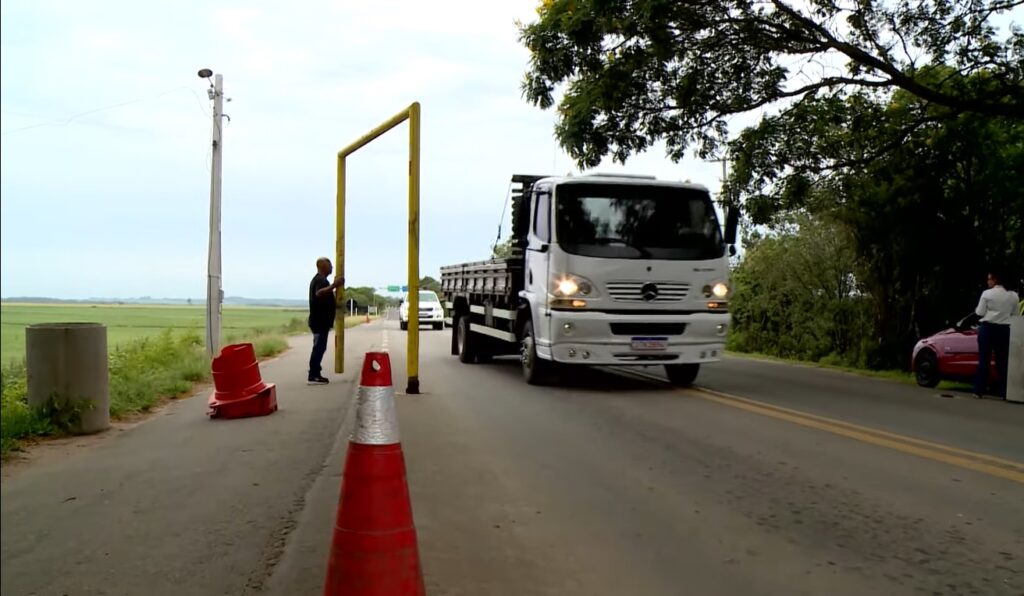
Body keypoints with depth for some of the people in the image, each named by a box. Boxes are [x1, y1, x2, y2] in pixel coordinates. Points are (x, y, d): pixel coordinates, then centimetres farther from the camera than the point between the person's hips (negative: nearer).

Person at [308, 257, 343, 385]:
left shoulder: (319, 279, 19)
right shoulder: (321, 280, -15)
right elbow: (319, 293, -36)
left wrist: (335, 303, 33)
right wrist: (334, 286, -42)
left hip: (320, 320, 11)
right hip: (320, 321, -11)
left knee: (319, 347, 13)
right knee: (319, 347, -9)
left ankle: (316, 374, 17)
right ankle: (313, 376, -8)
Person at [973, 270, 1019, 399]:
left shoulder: (987, 294, -8)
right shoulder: (1013, 295, 3)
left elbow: (980, 312, -6)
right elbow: (1014, 313, 10)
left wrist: (976, 309, 15)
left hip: (987, 328, -3)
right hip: (1004, 329, 3)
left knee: (984, 360, 1)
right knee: (1003, 361, 8)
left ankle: (979, 390, 1)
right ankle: (1004, 392, 8)